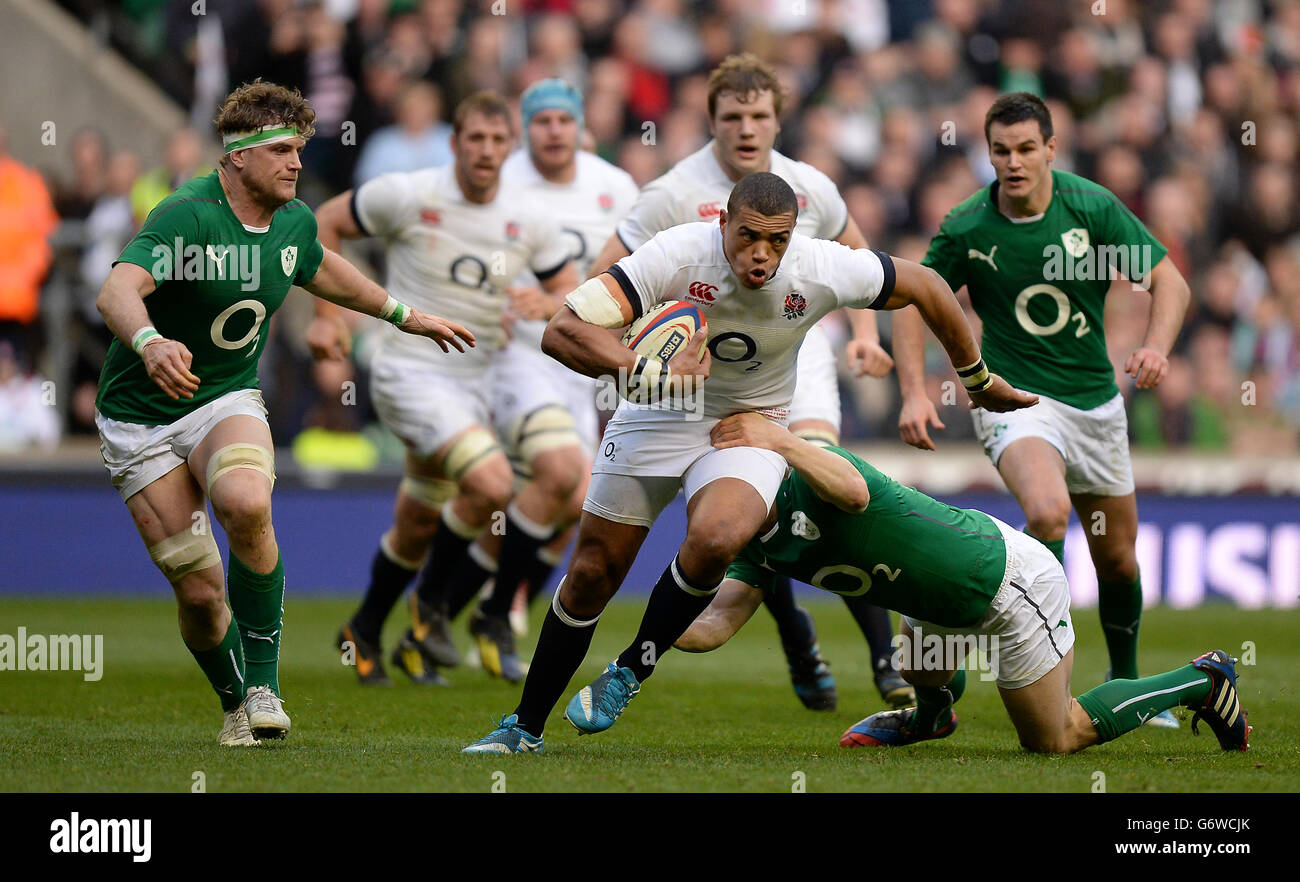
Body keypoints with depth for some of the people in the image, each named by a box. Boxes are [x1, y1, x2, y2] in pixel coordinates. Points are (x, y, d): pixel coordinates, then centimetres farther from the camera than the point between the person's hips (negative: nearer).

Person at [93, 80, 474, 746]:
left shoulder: (295, 222, 0)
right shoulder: (187, 216, -22)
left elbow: (318, 268, 26)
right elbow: (116, 291, -39)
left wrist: (401, 314, 33)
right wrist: (149, 343, -60)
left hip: (227, 401, 3)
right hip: (140, 420, -3)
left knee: (246, 505, -32)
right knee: (198, 590, -8)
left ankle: (263, 682, -18)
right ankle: (235, 705, 23)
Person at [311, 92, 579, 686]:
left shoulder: (529, 223, 0)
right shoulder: (408, 196, -11)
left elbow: (570, 290, 11)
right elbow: (324, 224, 1)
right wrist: (325, 314, -4)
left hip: (474, 381, 6)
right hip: (409, 371, -6)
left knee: (419, 522, 15)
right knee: (493, 485, -24)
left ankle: (364, 632, 38)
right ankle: (431, 602, -1)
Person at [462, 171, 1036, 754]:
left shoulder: (823, 270, -22)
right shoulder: (678, 256, -28)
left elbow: (925, 287, -3)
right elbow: (562, 332, -34)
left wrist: (979, 381, 10)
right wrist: (654, 373, -47)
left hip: (749, 430, 0)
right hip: (658, 416, 0)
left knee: (715, 540, -32)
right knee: (590, 576, 1)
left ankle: (628, 673, -10)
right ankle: (525, 727, 21)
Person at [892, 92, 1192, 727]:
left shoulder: (1093, 208, -10)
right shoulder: (966, 228, -11)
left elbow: (1168, 280, -5)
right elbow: (914, 300, 1)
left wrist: (1157, 346, -25)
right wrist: (914, 393, -11)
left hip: (1095, 400, 3)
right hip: (1015, 396, -3)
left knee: (1118, 557, 12)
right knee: (1047, 512, -32)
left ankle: (1126, 683, 36)